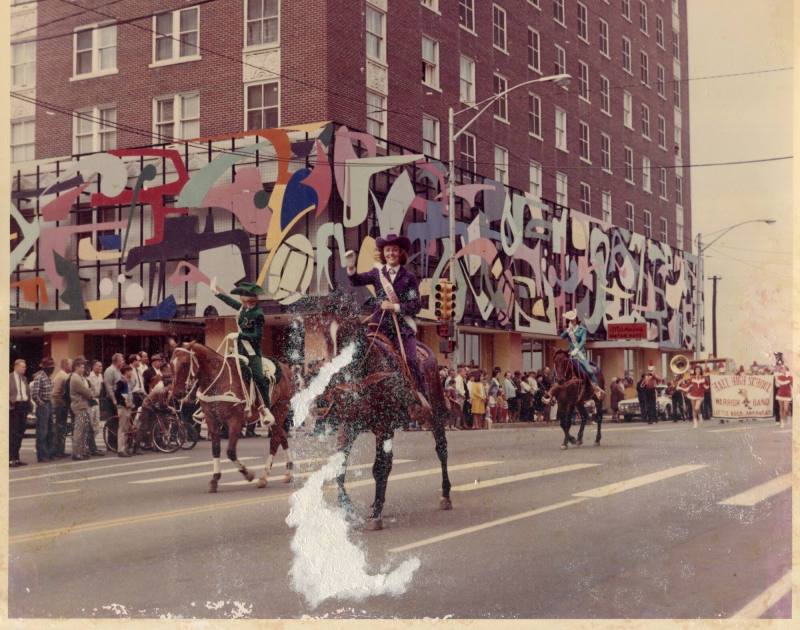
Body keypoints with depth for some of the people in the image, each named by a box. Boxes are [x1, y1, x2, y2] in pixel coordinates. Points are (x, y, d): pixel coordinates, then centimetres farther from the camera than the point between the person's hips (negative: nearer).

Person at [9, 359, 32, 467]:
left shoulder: (24, 379, 16)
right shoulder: (9, 378, -5)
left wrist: (28, 405, 9)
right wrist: (10, 404, -17)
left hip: (23, 406, 7)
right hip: (14, 407, -7)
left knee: (20, 433, 8)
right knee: (13, 434, -7)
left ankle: (16, 458, 14)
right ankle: (11, 459, -5)